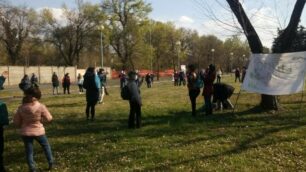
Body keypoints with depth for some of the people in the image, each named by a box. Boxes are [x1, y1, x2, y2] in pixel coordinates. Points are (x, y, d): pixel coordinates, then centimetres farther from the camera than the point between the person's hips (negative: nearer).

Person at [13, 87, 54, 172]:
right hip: (38, 131, -1)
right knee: (46, 146, 23)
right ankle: (51, 163, 31)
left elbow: (16, 121, 0)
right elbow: (49, 118, -9)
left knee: (29, 151, 13)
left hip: (25, 132, 1)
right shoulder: (41, 106, -18)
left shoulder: (21, 108, -11)